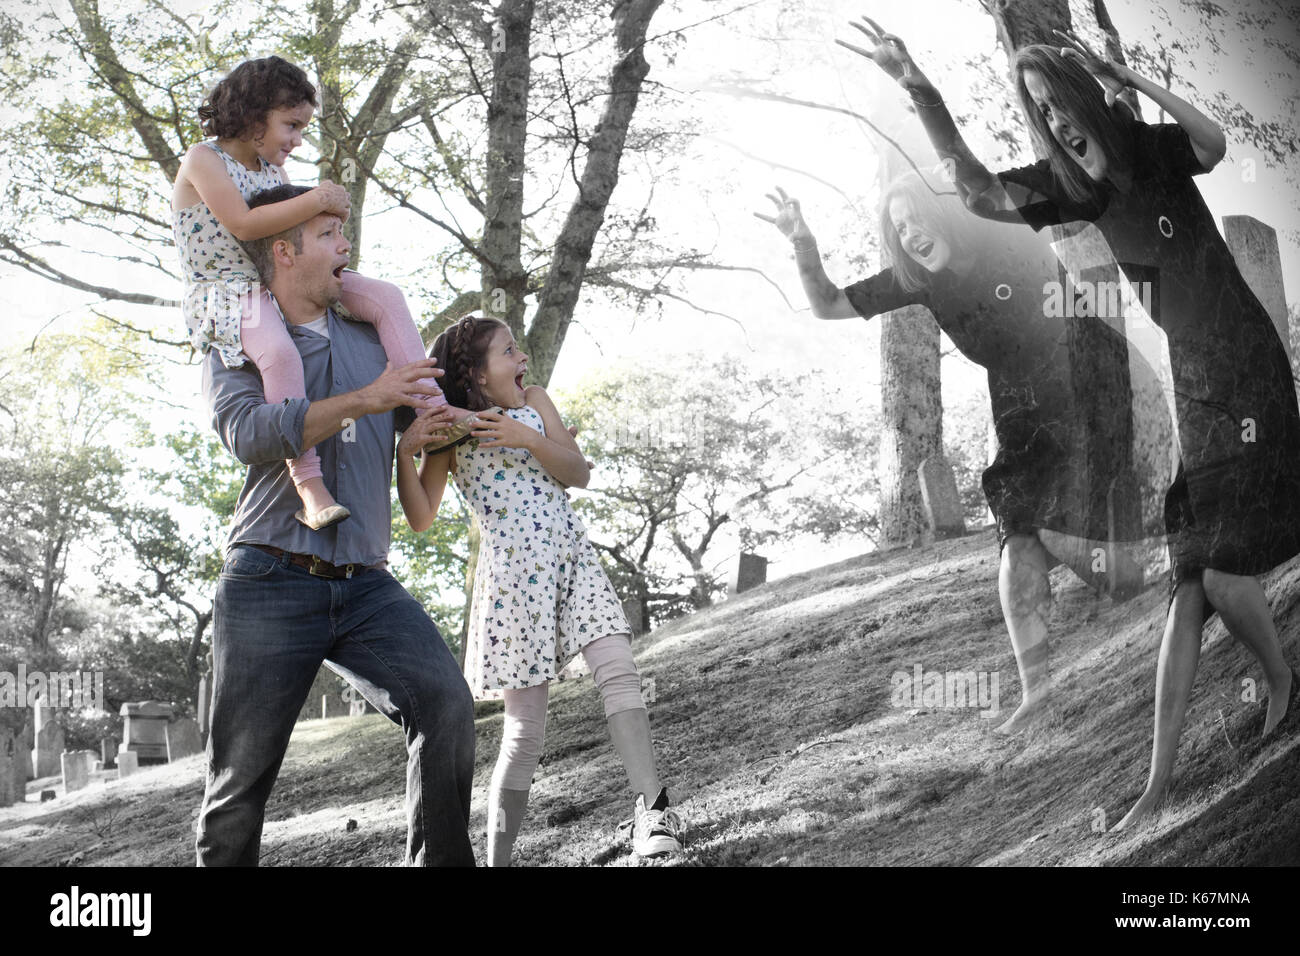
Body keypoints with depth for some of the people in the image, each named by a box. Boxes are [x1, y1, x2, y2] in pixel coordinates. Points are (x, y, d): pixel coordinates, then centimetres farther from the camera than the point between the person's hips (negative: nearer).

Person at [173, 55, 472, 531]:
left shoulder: (273, 169, 14)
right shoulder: (203, 160, -10)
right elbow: (244, 225, -23)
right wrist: (316, 201, -23)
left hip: (282, 284, 8)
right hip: (226, 297, -8)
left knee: (385, 296, -5)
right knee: (280, 352, -39)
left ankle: (433, 407, -8)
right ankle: (308, 482, -40)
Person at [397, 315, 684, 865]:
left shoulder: (534, 402, 10)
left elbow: (579, 473, 3)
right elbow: (421, 517, -4)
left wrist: (528, 437, -13)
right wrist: (404, 453, -19)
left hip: (572, 559, 4)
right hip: (513, 572, -3)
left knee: (618, 670, -19)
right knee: (525, 728, -3)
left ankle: (650, 807, -20)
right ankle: (498, 858, 8)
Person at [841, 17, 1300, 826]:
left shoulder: (1156, 151, -6)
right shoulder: (1074, 185, 3)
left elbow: (1215, 146, -29)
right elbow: (982, 194, -12)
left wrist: (1126, 77, -33)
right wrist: (921, 92, -23)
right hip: (1191, 382, 5)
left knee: (1221, 571, -9)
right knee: (1188, 586, 2)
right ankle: (1160, 782, 1)